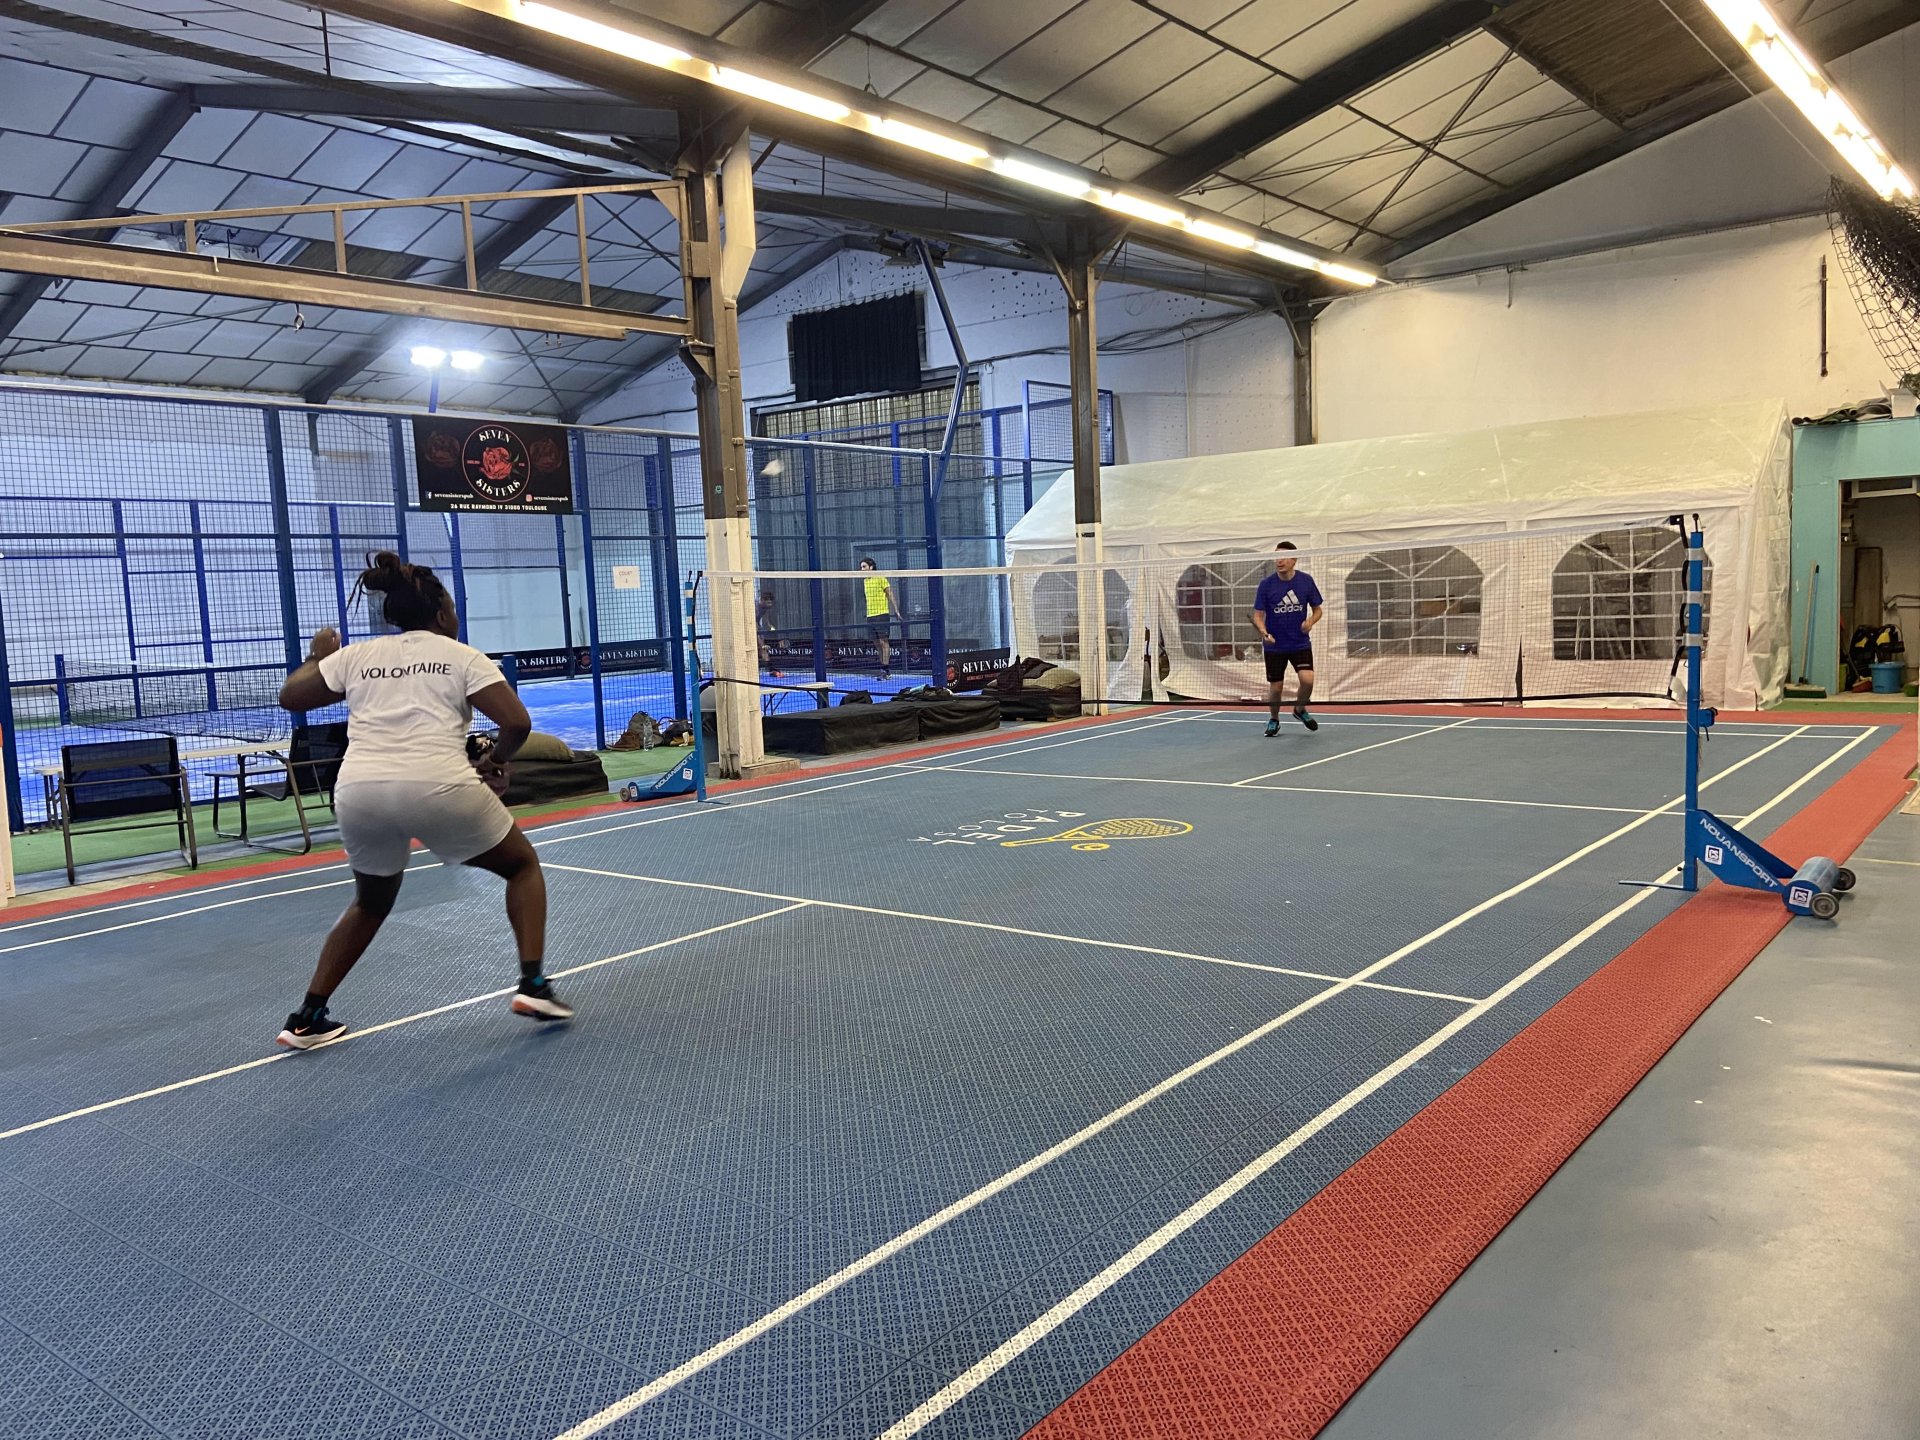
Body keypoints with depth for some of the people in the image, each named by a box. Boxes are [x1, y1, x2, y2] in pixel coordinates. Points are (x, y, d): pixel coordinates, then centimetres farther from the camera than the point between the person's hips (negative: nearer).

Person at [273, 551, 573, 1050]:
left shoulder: (357, 655, 17)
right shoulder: (462, 657, 9)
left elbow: (290, 696, 24)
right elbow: (517, 723, -2)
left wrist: (317, 657, 40)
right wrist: (492, 761, 16)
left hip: (358, 791, 4)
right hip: (439, 787, -4)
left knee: (370, 903, 31)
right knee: (523, 865, 20)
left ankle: (308, 1018, 28)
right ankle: (533, 985, 7)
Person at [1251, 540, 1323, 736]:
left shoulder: (1306, 580, -4)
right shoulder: (1266, 584, -8)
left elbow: (1318, 609, 7)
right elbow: (1258, 615, -5)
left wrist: (1311, 621, -15)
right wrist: (1264, 632, -25)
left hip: (1300, 643, 1)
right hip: (1274, 646, -1)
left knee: (1307, 680, -16)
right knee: (1276, 687, 4)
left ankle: (1300, 709, 16)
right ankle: (1273, 720, 32)